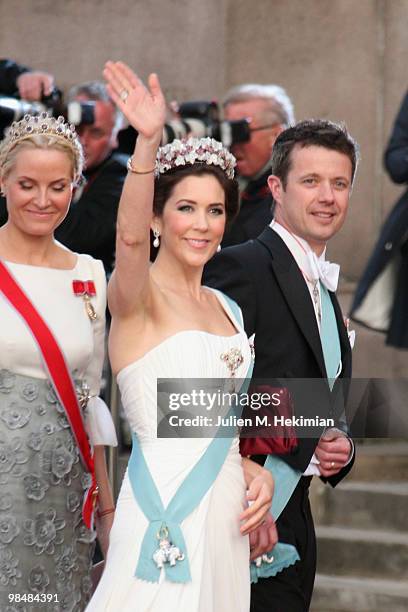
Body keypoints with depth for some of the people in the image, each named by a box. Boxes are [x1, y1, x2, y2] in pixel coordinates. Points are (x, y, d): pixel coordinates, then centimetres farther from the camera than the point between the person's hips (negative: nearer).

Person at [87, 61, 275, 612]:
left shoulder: (226, 308, 14)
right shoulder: (137, 298, -7)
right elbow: (130, 236, -30)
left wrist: (254, 471, 3)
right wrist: (148, 141, -45)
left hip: (224, 515, 7)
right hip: (166, 514, -7)